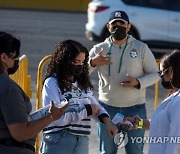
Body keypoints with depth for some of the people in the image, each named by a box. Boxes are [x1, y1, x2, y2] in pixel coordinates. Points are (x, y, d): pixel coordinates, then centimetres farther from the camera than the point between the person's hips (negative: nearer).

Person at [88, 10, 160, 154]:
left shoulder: (141, 48, -1)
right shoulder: (100, 49, 1)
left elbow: (155, 74, 2)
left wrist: (138, 83, -18)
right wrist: (92, 63, -26)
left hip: (135, 108, -1)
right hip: (108, 108, 1)